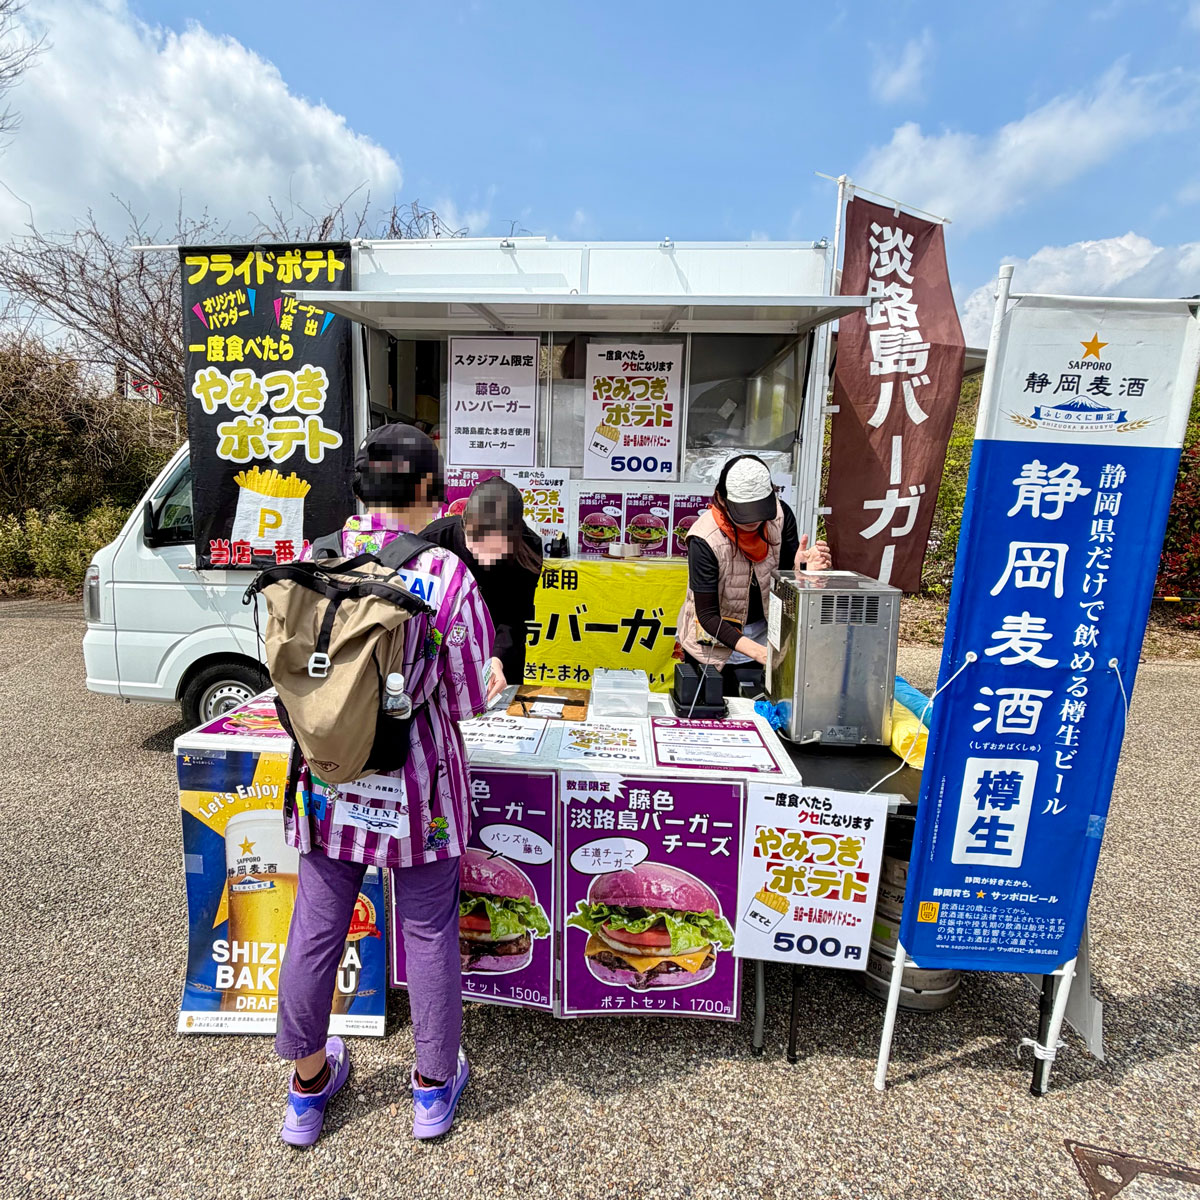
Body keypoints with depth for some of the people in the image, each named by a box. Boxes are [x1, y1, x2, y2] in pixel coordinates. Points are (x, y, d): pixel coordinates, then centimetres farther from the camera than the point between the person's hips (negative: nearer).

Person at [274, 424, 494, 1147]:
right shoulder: (448, 575, -18)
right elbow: (469, 701, -12)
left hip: (329, 782, 4)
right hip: (419, 786, -3)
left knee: (317, 929, 21)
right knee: (429, 932, 18)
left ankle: (308, 1087, 45)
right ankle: (435, 1085, 40)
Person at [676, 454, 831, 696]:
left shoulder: (780, 515, -15)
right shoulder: (705, 539, -28)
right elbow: (707, 615, -25)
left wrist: (802, 568, -30)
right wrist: (758, 651, -37)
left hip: (765, 631, 4)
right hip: (715, 644, -3)